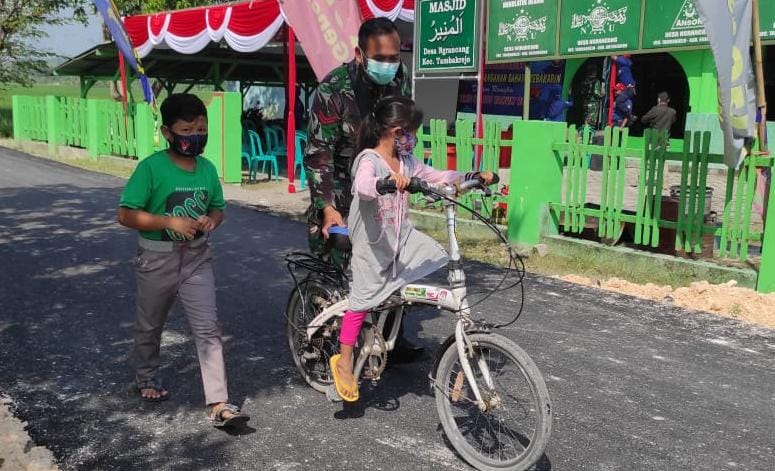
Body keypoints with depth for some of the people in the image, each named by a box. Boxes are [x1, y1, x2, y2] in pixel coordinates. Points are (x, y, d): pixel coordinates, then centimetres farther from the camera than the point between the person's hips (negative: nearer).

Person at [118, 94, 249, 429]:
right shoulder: (151, 168, -15)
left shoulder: (207, 169, 0)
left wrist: (210, 220, -11)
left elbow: (218, 209, 12)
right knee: (150, 326, 18)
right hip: (157, 258, -3)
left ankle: (218, 404, -1)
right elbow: (126, 215, -16)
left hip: (197, 258, 3)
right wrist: (170, 222, -25)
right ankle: (146, 379, 46)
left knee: (208, 329, -4)